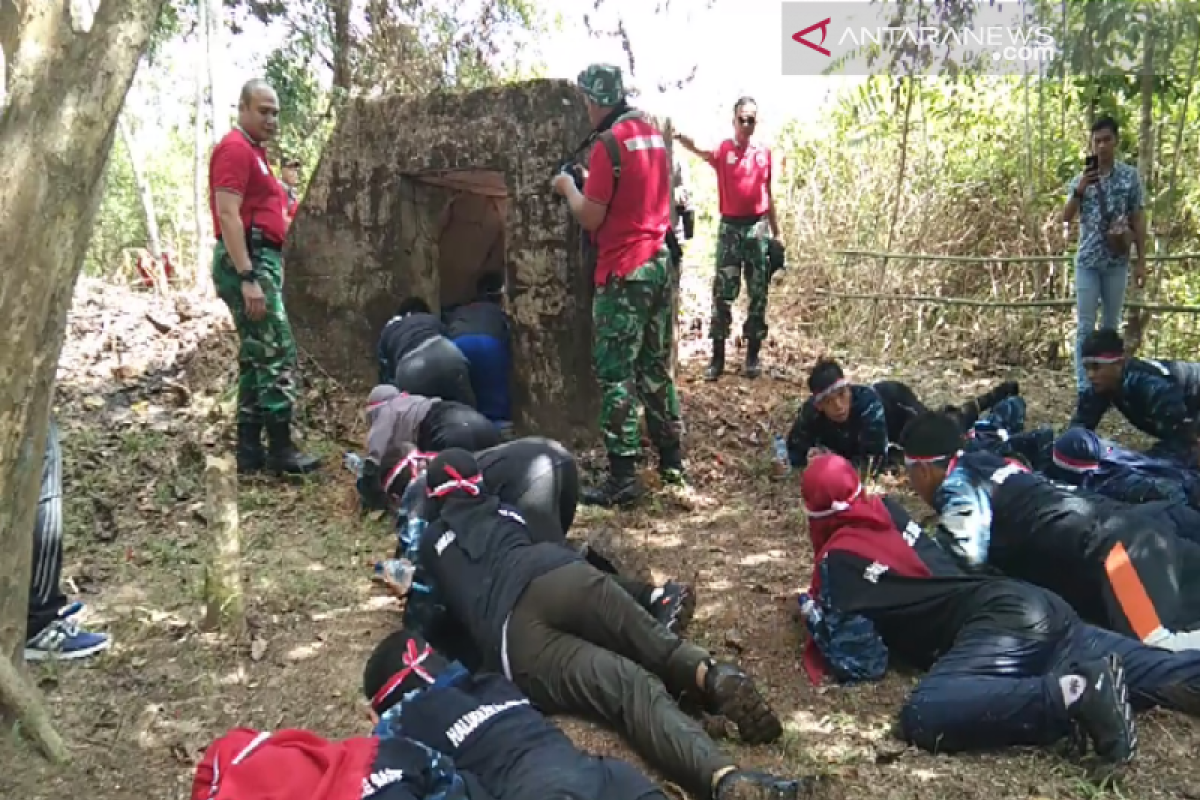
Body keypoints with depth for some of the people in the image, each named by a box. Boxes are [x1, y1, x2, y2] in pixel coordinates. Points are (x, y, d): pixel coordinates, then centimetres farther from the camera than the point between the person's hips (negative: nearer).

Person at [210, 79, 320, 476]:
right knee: (278, 352, -11)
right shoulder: (235, 148, -8)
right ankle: (280, 448, -7)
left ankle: (249, 450, 13)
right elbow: (227, 215, -18)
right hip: (249, 261, -10)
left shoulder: (253, 150, 22)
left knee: (257, 355, 9)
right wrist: (248, 277, -25)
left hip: (260, 260, 10)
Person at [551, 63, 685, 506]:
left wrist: (569, 187, 3)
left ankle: (623, 478, -2)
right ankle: (672, 460, 22)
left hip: (625, 271, -8)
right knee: (655, 366, 15)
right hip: (661, 262, 8)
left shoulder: (609, 144, -14)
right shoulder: (654, 135, 12)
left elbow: (590, 218, -13)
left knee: (615, 374, -4)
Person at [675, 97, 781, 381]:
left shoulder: (764, 152, 6)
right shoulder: (723, 149, -2)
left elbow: (768, 193, 14)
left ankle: (753, 354, 13)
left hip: (758, 226, 2)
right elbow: (705, 154, -27)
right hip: (730, 226, -2)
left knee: (758, 292, 5)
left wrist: (776, 229, 16)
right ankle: (717, 356, 1)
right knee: (723, 291, -3)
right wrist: (689, 144, -50)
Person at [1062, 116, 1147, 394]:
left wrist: (1141, 261, -2)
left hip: (1117, 262, 0)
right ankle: (1084, 387, -1)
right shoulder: (1080, 179, 3)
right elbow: (1066, 218, 0)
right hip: (1087, 261, 0)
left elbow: (1138, 220, 2)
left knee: (1111, 325, 10)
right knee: (1085, 326, -3)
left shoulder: (1130, 175, 1)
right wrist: (1079, 191, -16)